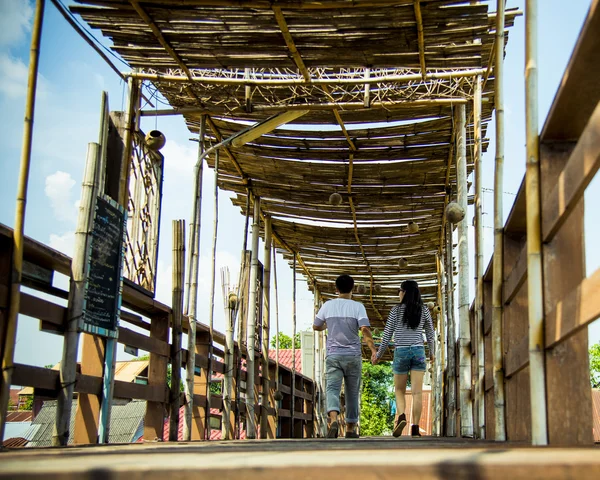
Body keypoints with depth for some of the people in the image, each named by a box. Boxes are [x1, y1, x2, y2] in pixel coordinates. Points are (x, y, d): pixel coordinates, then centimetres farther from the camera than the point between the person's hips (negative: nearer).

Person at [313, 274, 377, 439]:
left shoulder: (328, 305, 4)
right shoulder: (357, 306, -2)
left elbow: (316, 326, 14)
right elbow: (365, 329, -16)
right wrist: (373, 349, -13)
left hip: (333, 355, 0)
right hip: (353, 355, 0)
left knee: (332, 389, -9)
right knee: (352, 392, 12)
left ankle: (333, 419, -36)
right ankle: (350, 429, 19)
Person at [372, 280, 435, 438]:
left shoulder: (396, 310, -3)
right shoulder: (424, 310, 4)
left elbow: (387, 334, -1)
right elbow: (430, 334, 10)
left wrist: (378, 354, 8)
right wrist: (432, 352, 26)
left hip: (401, 352, -1)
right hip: (418, 352, 1)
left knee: (399, 391, 11)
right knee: (417, 392, -1)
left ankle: (401, 416, -15)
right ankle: (415, 428, -7)